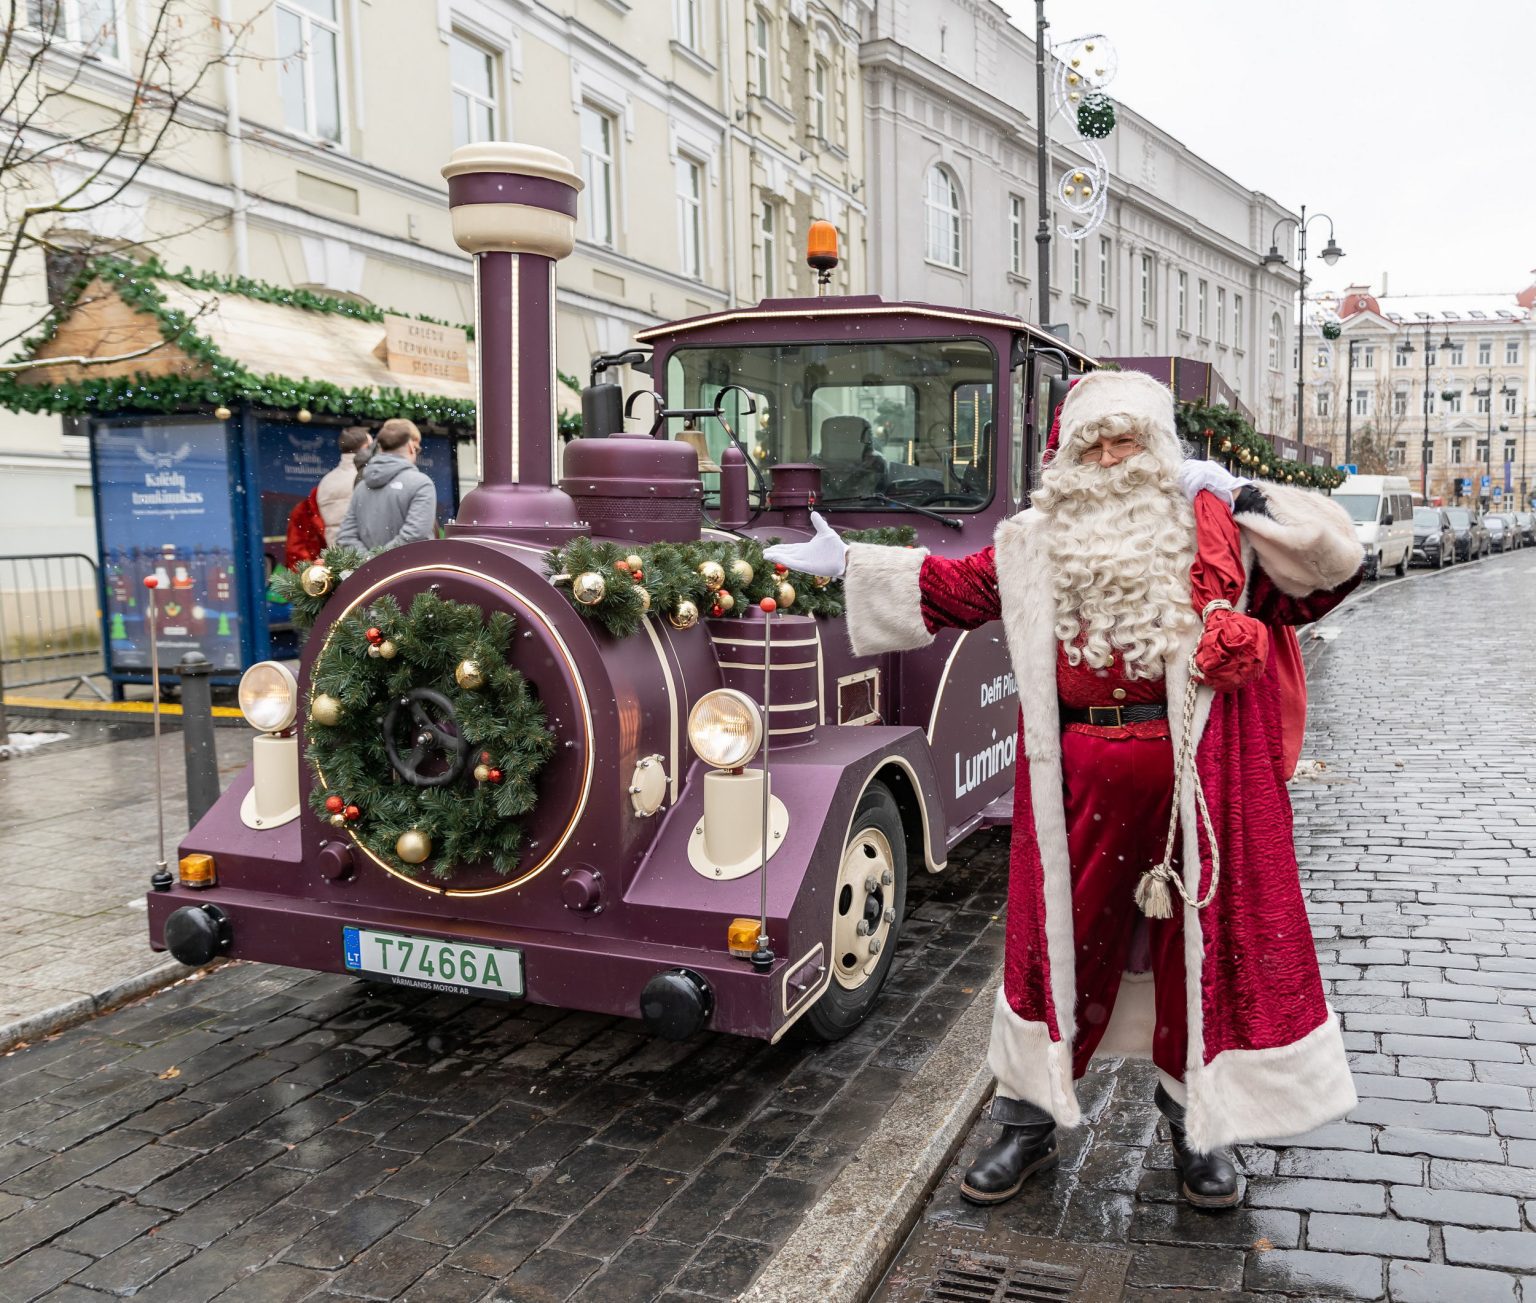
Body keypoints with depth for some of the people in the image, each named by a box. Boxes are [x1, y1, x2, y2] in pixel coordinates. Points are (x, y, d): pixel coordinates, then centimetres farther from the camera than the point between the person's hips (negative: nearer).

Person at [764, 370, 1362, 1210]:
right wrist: (846, 565, 14)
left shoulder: (1213, 530, 2)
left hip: (1194, 772, -1)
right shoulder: (1035, 542, 9)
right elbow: (947, 588, 16)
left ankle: (1198, 1124, 32)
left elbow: (1334, 560, -1)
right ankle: (1028, 1119, 28)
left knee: (1200, 938, 10)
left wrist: (1242, 497, -8)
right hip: (1077, 780, 2)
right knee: (1056, 937, 10)